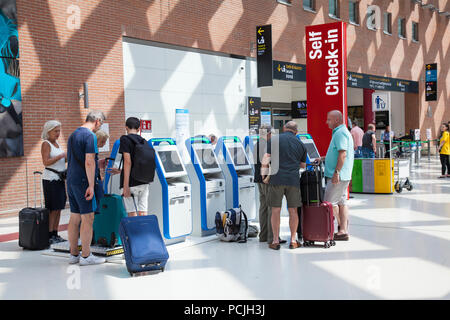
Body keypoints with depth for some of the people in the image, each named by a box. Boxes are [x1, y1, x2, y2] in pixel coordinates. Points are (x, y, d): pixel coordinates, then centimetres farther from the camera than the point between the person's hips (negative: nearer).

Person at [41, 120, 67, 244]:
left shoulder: (57, 143, 16)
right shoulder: (46, 144, -8)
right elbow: (46, 162, -18)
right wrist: (61, 156, -21)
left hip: (60, 179, 8)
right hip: (50, 179, -8)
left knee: (59, 208, 8)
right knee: (53, 208, -7)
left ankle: (55, 234, 14)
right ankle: (49, 235, -2)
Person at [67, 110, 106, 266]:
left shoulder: (73, 135, 15)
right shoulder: (90, 136, -13)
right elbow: (89, 162, -20)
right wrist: (91, 185, -20)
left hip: (71, 181, 9)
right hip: (83, 181, -9)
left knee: (74, 218, 11)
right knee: (87, 218, -3)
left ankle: (74, 254, 17)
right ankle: (86, 256, 0)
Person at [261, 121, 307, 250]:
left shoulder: (274, 139, 2)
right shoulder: (300, 144, 10)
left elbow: (265, 160, -3)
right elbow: (303, 165, 20)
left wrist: (264, 176, 7)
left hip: (276, 179, -2)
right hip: (293, 179, 2)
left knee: (276, 210, 5)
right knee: (293, 211, 9)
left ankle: (275, 241, 8)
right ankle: (293, 240, 12)